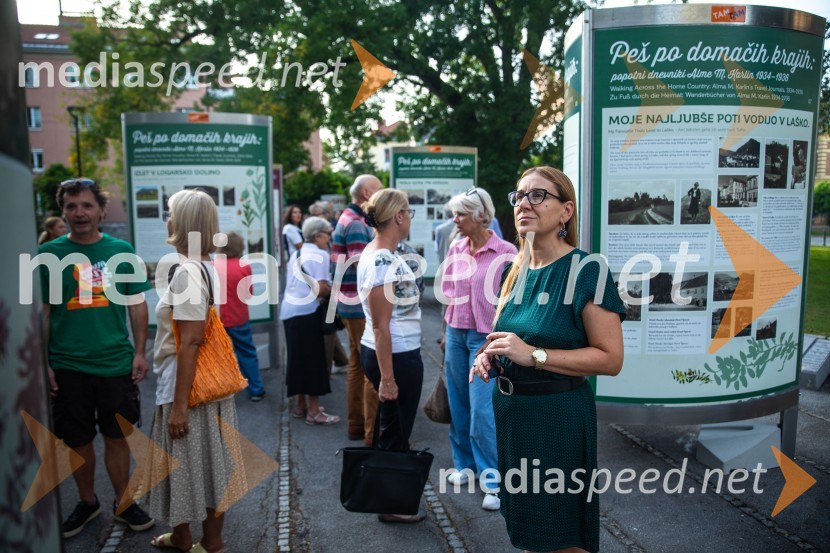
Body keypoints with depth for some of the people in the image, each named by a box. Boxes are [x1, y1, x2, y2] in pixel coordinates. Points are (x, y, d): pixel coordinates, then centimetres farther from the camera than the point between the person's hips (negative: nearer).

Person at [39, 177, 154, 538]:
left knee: (117, 437, 11)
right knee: (77, 441, 13)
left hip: (116, 363, 0)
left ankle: (123, 502, 29)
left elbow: (138, 304, 5)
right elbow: (40, 312, 1)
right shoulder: (48, 253, -3)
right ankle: (87, 502, 34)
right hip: (67, 366, 0)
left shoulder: (122, 250, -1)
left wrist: (140, 352, 0)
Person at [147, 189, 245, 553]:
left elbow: (190, 341, -23)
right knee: (194, 463, 19)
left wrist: (180, 404, -20)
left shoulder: (187, 271, -20)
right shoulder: (204, 266, 9)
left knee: (197, 464, 5)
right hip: (203, 381, 9)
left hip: (189, 386, -9)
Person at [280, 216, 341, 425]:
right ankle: (313, 411, 6)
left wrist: (327, 287, 15)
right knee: (312, 359, -1)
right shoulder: (319, 255, -11)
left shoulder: (297, 254, 17)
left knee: (299, 358, 17)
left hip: (289, 309, 9)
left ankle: (300, 405, 27)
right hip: (306, 312, -9)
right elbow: (321, 290, -20)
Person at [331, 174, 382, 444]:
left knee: (357, 364, 17)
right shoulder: (356, 224, -17)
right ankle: (372, 432, 4)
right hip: (363, 305, -10)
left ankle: (356, 424, 28)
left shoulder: (347, 219, 15)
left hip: (351, 304, 10)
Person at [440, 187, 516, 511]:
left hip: (486, 337, -6)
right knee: (459, 405, 14)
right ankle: (465, 464, 32)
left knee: (483, 412, -6)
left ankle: (495, 481, 8)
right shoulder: (456, 250, 6)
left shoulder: (505, 252, -11)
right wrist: (447, 331, 14)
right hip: (456, 334, 6)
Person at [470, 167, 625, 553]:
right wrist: (490, 356, -1)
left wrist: (534, 355, -24)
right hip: (508, 408, 7)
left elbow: (610, 358, -18)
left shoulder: (587, 271, -16)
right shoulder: (514, 271, 6)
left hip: (558, 414, -7)